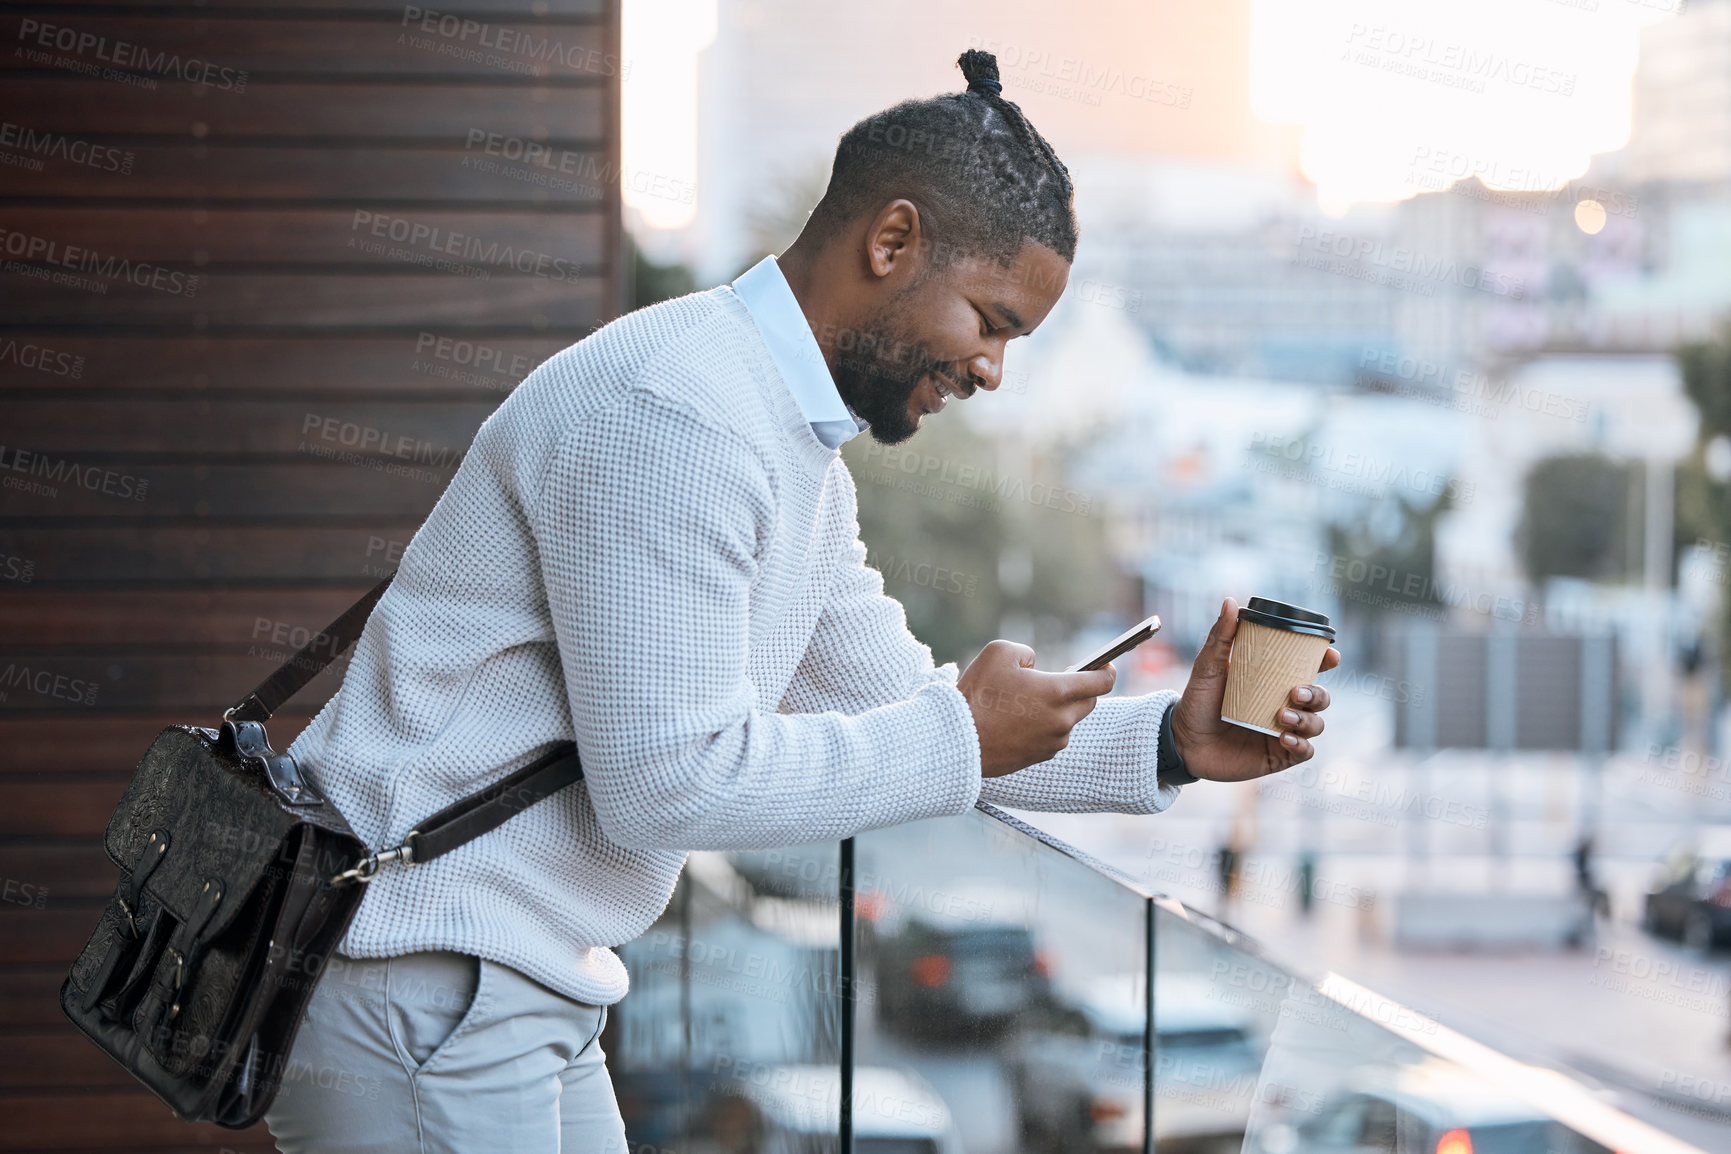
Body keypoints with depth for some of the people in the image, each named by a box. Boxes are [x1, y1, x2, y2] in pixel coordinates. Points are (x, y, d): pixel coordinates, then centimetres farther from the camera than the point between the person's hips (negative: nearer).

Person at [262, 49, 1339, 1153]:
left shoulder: (801, 451, 14)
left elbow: (899, 710, 20)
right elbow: (668, 782, -24)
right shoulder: (674, 415, -21)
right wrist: (963, 733, -15)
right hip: (413, 987, -10)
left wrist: (1168, 742, 9)